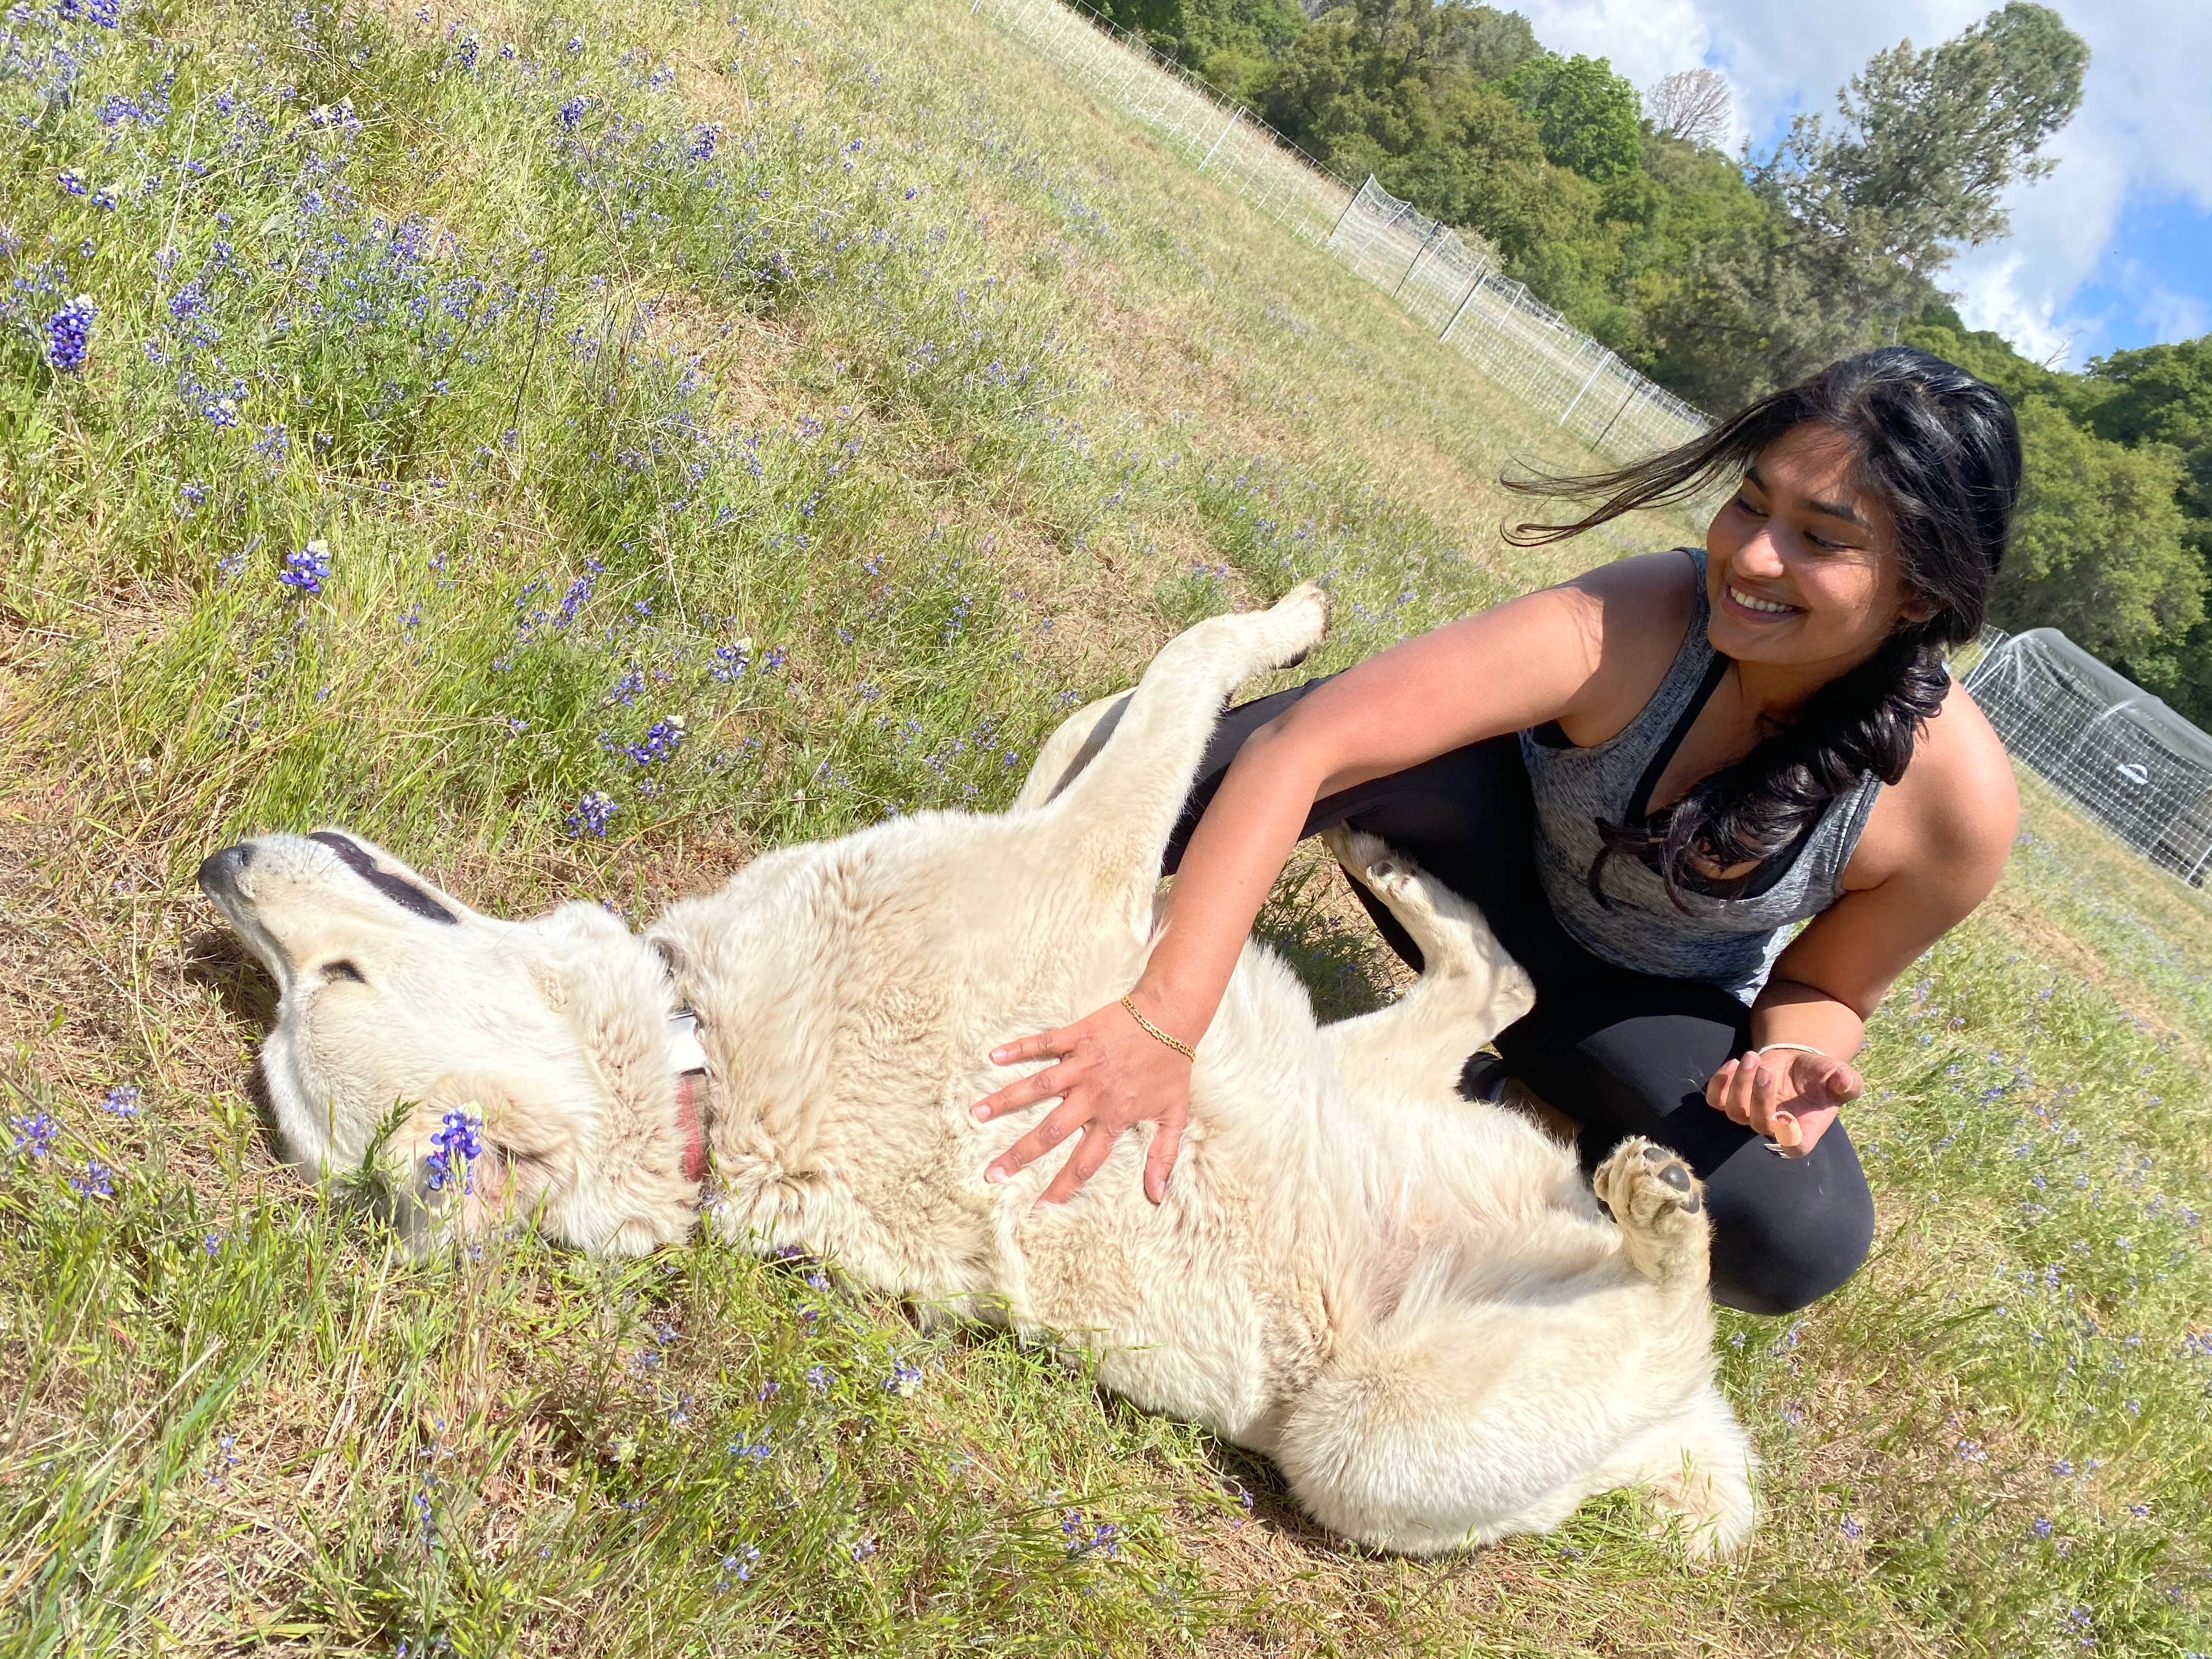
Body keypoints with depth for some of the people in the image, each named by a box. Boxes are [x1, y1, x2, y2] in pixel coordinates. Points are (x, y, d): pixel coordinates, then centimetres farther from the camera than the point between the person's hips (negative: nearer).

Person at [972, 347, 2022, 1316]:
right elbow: (1301, 748, -43)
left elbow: (1827, 988, -6)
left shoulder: (1956, 799, -25)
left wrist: (1796, 1062, -31)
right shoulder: (1633, 628, -34)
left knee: (1805, 1241, -26)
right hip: (1500, 882, -2)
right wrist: (1161, 1024, -50)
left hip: (1650, 1005, 3)